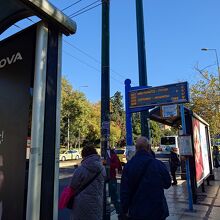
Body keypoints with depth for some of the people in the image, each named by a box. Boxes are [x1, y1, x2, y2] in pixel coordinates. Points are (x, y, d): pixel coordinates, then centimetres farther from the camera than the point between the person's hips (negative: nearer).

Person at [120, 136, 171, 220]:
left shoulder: (128, 166, -11)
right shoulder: (158, 164, -15)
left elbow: (124, 191, -6)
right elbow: (167, 184, 2)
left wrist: (124, 210, 5)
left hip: (136, 212, 1)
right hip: (156, 210, -1)